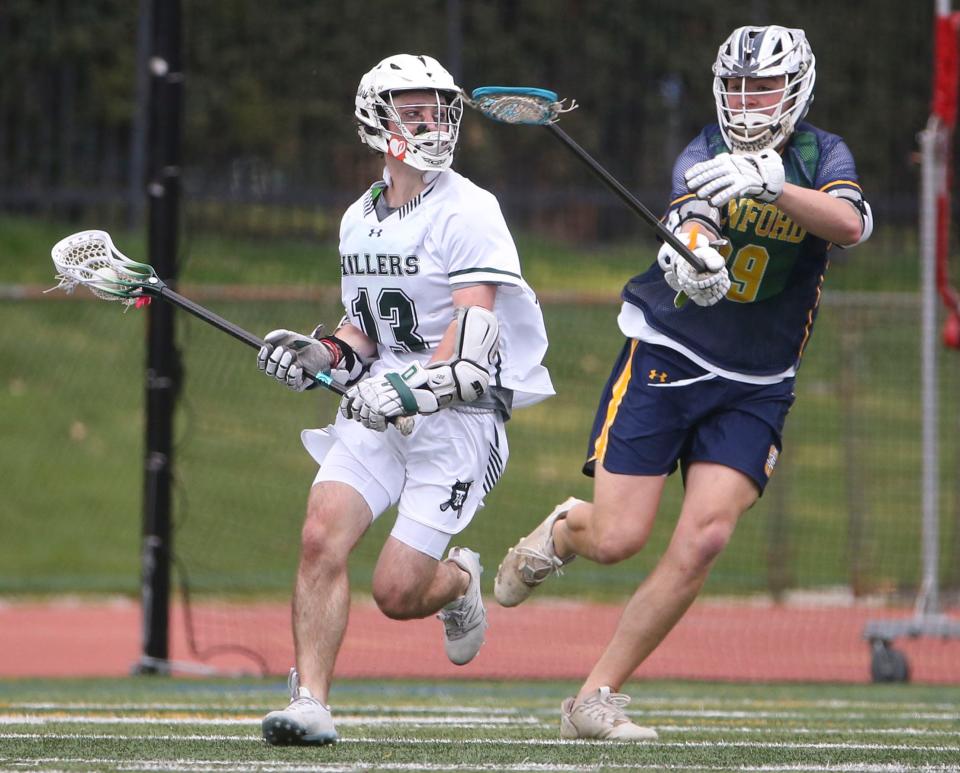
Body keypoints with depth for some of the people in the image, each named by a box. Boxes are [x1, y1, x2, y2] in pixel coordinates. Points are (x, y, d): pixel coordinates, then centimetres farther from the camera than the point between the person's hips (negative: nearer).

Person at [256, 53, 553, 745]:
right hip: (376, 411, 5)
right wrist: (318, 356, 1)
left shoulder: (467, 212, -10)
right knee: (322, 537, -18)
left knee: (397, 594, -9)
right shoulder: (359, 219, 12)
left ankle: (460, 581, 27)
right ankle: (311, 702, -14)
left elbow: (472, 342, -18)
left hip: (457, 419, -5)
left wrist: (414, 389, -32)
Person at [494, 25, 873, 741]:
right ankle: (562, 531, 30)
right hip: (665, 360, -2)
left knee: (705, 536, -16)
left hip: (756, 389, 2)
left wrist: (767, 181, -39)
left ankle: (597, 698, -6)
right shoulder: (705, 155, -5)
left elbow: (851, 224, -23)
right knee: (617, 539, -9)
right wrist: (693, 253, -52)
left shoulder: (822, 155, -1)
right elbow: (693, 214, -27)